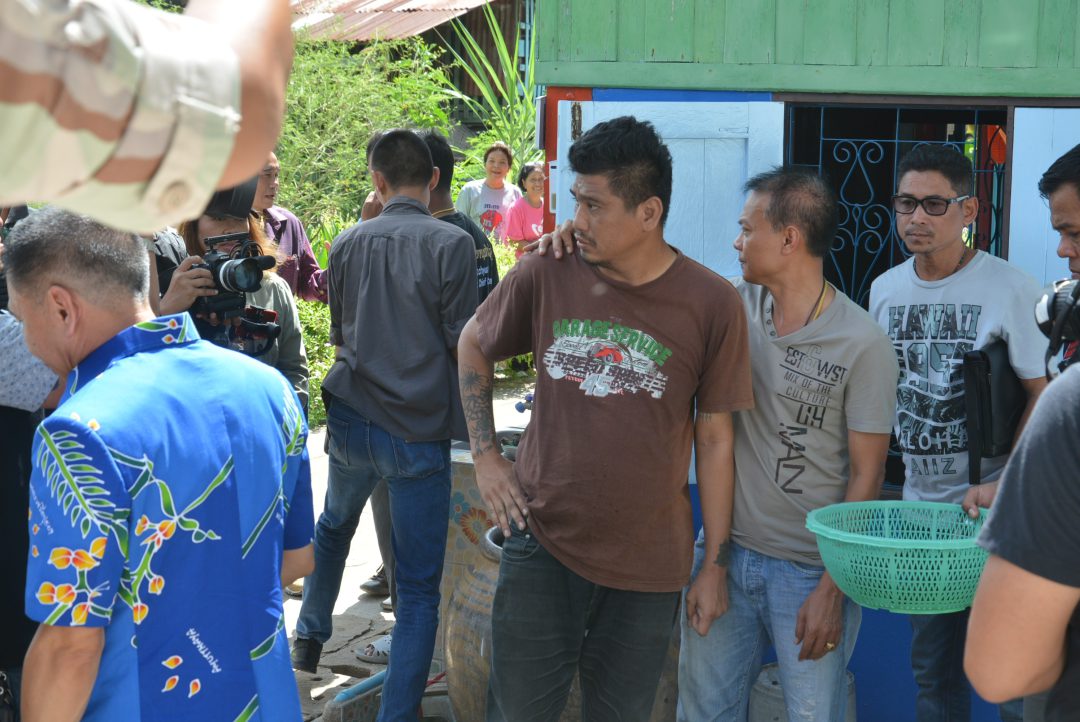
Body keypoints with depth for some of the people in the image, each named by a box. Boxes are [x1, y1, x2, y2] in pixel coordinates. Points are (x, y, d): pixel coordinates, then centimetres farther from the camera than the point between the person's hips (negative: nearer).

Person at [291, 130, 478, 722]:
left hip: (351, 422, 5)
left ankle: (309, 639, 47)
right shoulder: (452, 244, -12)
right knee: (419, 586, 4)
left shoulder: (347, 244, 2)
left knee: (333, 525, 33)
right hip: (420, 430, -4)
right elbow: (461, 341, -9)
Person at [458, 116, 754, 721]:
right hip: (542, 543, 1)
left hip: (649, 565, 0)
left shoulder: (712, 304, -9)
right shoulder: (545, 275, -6)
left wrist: (715, 565, 1)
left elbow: (715, 439, -3)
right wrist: (486, 455, 4)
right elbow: (473, 345, 12)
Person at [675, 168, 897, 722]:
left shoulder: (862, 344, -12)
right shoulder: (737, 305, 1)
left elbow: (866, 475, -10)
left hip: (810, 571, -4)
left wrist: (832, 591, -12)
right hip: (724, 551, 5)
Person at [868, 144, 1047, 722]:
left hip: (996, 508, -5)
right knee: (932, 666, 14)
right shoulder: (885, 290, 6)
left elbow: (1043, 394, -9)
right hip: (920, 501, 5)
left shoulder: (1011, 289, -10)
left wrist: (1003, 485, -18)